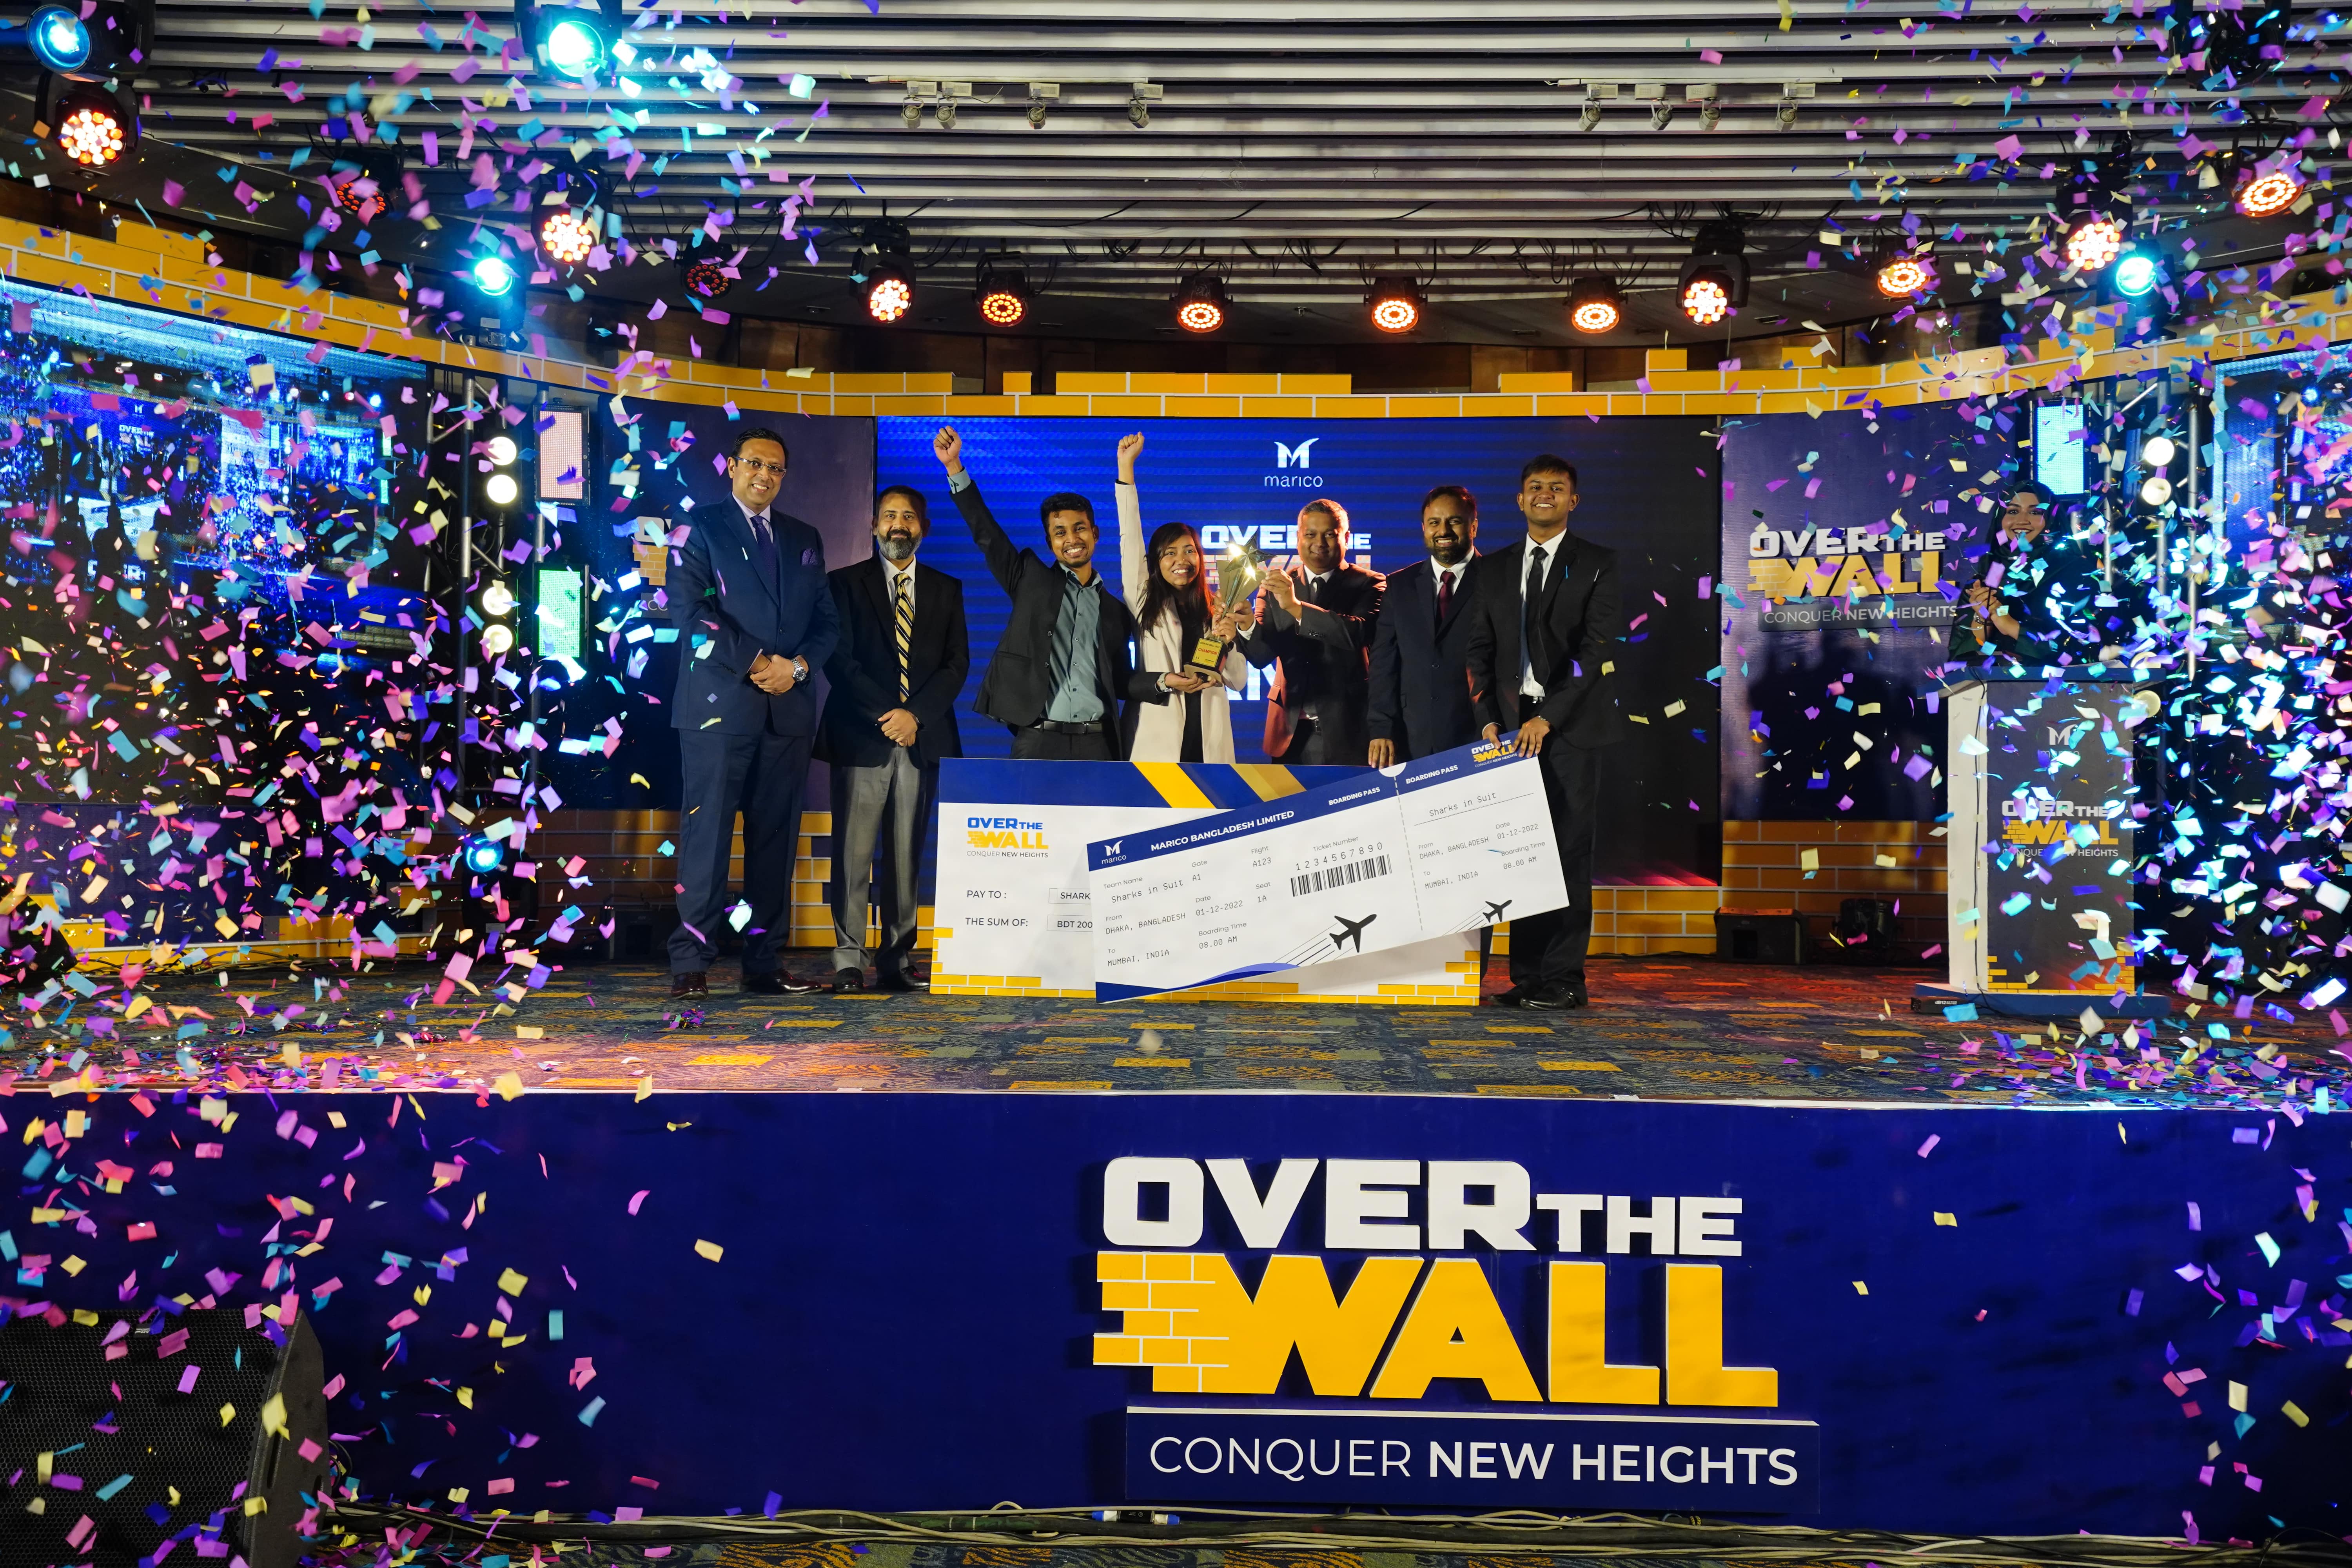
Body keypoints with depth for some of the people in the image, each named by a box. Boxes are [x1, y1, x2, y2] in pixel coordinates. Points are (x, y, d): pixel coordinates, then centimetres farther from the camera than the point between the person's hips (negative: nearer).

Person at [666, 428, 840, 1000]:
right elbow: (688, 609, -6)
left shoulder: (804, 539, 20)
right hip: (719, 705, -4)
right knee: (707, 835, -7)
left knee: (776, 839, 4)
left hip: (788, 709, 5)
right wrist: (756, 663, -11)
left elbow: (827, 620, 16)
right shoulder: (701, 529, 6)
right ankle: (691, 965, -4)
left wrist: (798, 665, -4)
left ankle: (764, 963, 8)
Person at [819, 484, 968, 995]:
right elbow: (840, 660, -1)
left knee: (907, 856, 2)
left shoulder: (947, 590, 15)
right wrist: (885, 715, -11)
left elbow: (957, 663, 6)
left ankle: (897, 960, 6)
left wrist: (916, 714, -8)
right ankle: (849, 961, -1)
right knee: (853, 853, -5)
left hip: (922, 738, 2)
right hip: (862, 738, -2)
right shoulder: (846, 583, 8)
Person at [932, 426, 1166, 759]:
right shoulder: (1032, 580, 11)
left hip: (1097, 745, 2)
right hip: (1038, 742, -2)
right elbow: (986, 534, 5)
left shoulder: (1115, 611, 16)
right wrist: (954, 466, -4)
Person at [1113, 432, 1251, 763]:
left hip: (1208, 743, 2)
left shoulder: (1217, 610, 12)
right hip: (1157, 739, -2)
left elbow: (1238, 680, 9)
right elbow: (1130, 538, -2)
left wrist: (1229, 643, -10)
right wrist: (1126, 468, -5)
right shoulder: (1145, 603, 7)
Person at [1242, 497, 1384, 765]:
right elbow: (1261, 656, 2)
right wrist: (1247, 627, -20)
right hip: (1292, 732, 3)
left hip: (1347, 731, -3)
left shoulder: (1367, 585, 0)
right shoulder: (1278, 586, 9)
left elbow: (1359, 633, -19)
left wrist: (1296, 607, -28)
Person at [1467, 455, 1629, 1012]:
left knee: (1569, 850, -4)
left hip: (1568, 725, -4)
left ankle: (1564, 977, 1)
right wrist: (1488, 718, 0)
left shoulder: (1597, 564, 3)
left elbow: (1597, 647, -7)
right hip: (1512, 726, 4)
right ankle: (1526, 976, 7)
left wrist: (1548, 717, -15)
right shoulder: (1497, 568, 16)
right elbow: (1481, 648, 14)